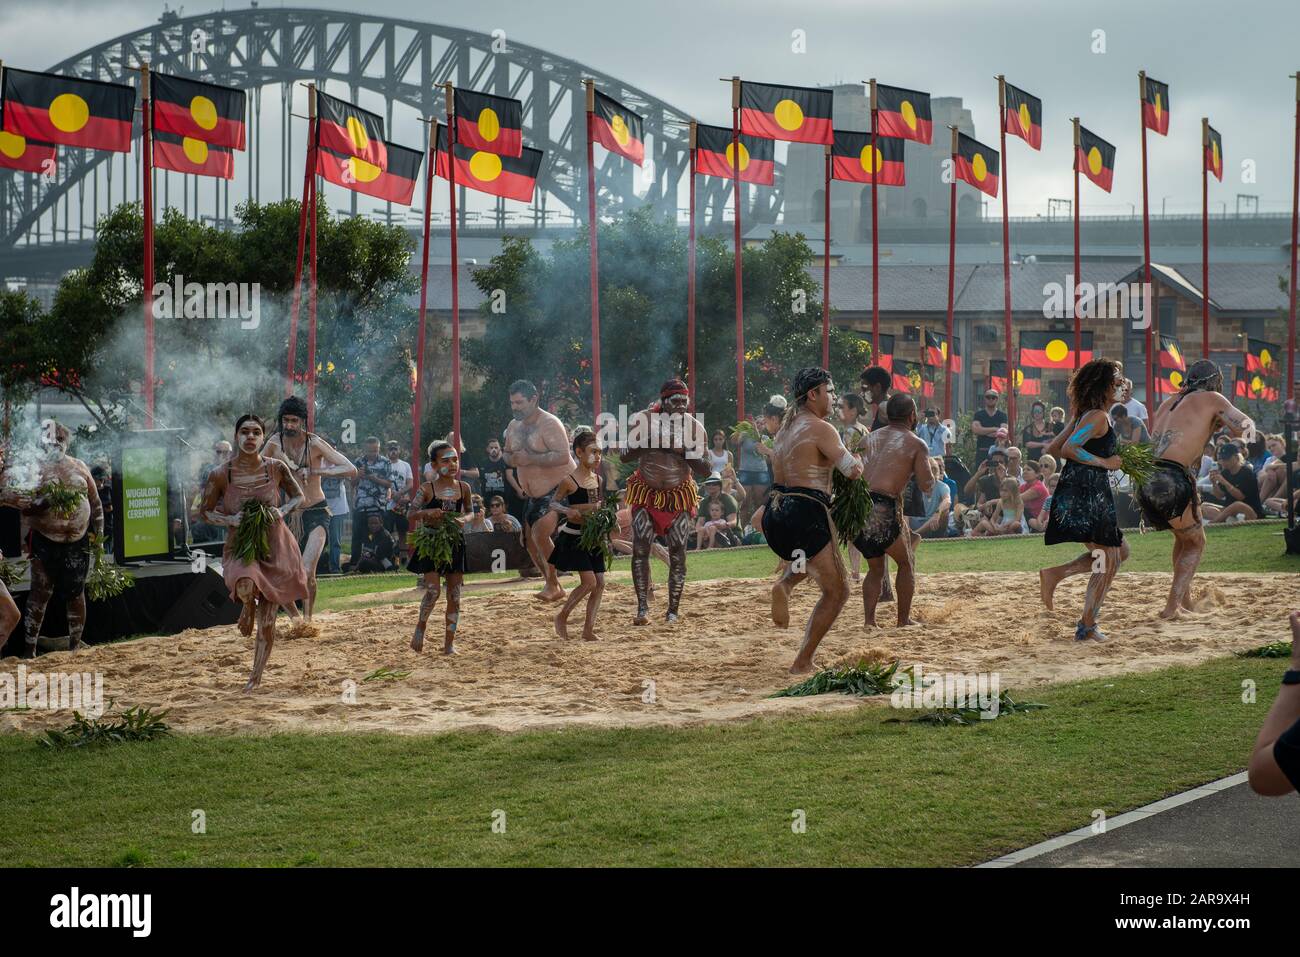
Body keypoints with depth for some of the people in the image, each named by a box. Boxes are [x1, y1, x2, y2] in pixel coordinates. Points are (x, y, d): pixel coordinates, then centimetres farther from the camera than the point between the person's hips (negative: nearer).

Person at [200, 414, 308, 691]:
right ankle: (248, 607, 2)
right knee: (246, 585, -37)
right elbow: (206, 512, 3)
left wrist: (282, 511, -12)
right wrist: (231, 520, -16)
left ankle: (256, 677, 25)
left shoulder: (276, 467, -7)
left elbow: (299, 496, 8)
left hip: (276, 548, 2)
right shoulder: (221, 475, -10)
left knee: (267, 622, 4)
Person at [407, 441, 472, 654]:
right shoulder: (427, 489, -6)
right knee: (433, 590, -14)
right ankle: (421, 626, 12)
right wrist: (427, 512, -23)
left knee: (454, 594, 3)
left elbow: (469, 512, 15)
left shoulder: (463, 488, 2)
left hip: (455, 543, 3)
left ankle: (449, 642, 10)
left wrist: (463, 519, -8)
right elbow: (410, 514, -4)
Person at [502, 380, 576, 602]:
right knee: (530, 539, 8)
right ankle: (555, 588, 22)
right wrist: (511, 459, -4)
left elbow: (563, 456, -30)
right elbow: (506, 453, 21)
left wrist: (530, 458, -31)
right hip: (534, 493, 9)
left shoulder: (549, 424, -19)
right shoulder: (513, 426, 8)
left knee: (540, 533, -22)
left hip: (559, 489, -9)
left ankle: (552, 585, -7)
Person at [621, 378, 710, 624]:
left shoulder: (693, 427, -5)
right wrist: (649, 443, -27)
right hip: (646, 494, -1)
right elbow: (624, 455, -11)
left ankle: (673, 611, 7)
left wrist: (683, 452, -23)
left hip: (680, 496, 1)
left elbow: (704, 470, -6)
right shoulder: (642, 420, -8)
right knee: (640, 549, -12)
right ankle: (643, 608, -9)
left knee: (678, 554, -3)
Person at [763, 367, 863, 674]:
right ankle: (802, 664, 1)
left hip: (774, 511, 8)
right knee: (836, 591, 6)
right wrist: (858, 459, 9)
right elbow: (852, 470, -15)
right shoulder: (821, 429, -9)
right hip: (806, 513, -8)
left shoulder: (786, 427, 17)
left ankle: (784, 585, 6)